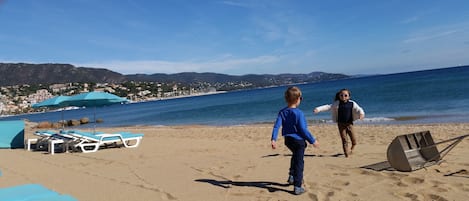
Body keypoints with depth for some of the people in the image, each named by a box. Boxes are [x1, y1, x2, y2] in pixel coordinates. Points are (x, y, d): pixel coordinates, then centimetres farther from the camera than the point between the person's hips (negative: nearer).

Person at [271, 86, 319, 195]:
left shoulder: (282, 112, -2)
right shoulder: (299, 113, -18)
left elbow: (276, 126, -9)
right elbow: (303, 129, -18)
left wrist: (273, 139, -12)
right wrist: (313, 140, -9)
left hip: (288, 140, 6)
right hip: (298, 140, -6)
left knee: (295, 156, 32)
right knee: (299, 163, 3)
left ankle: (291, 176, 35)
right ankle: (297, 187, 3)